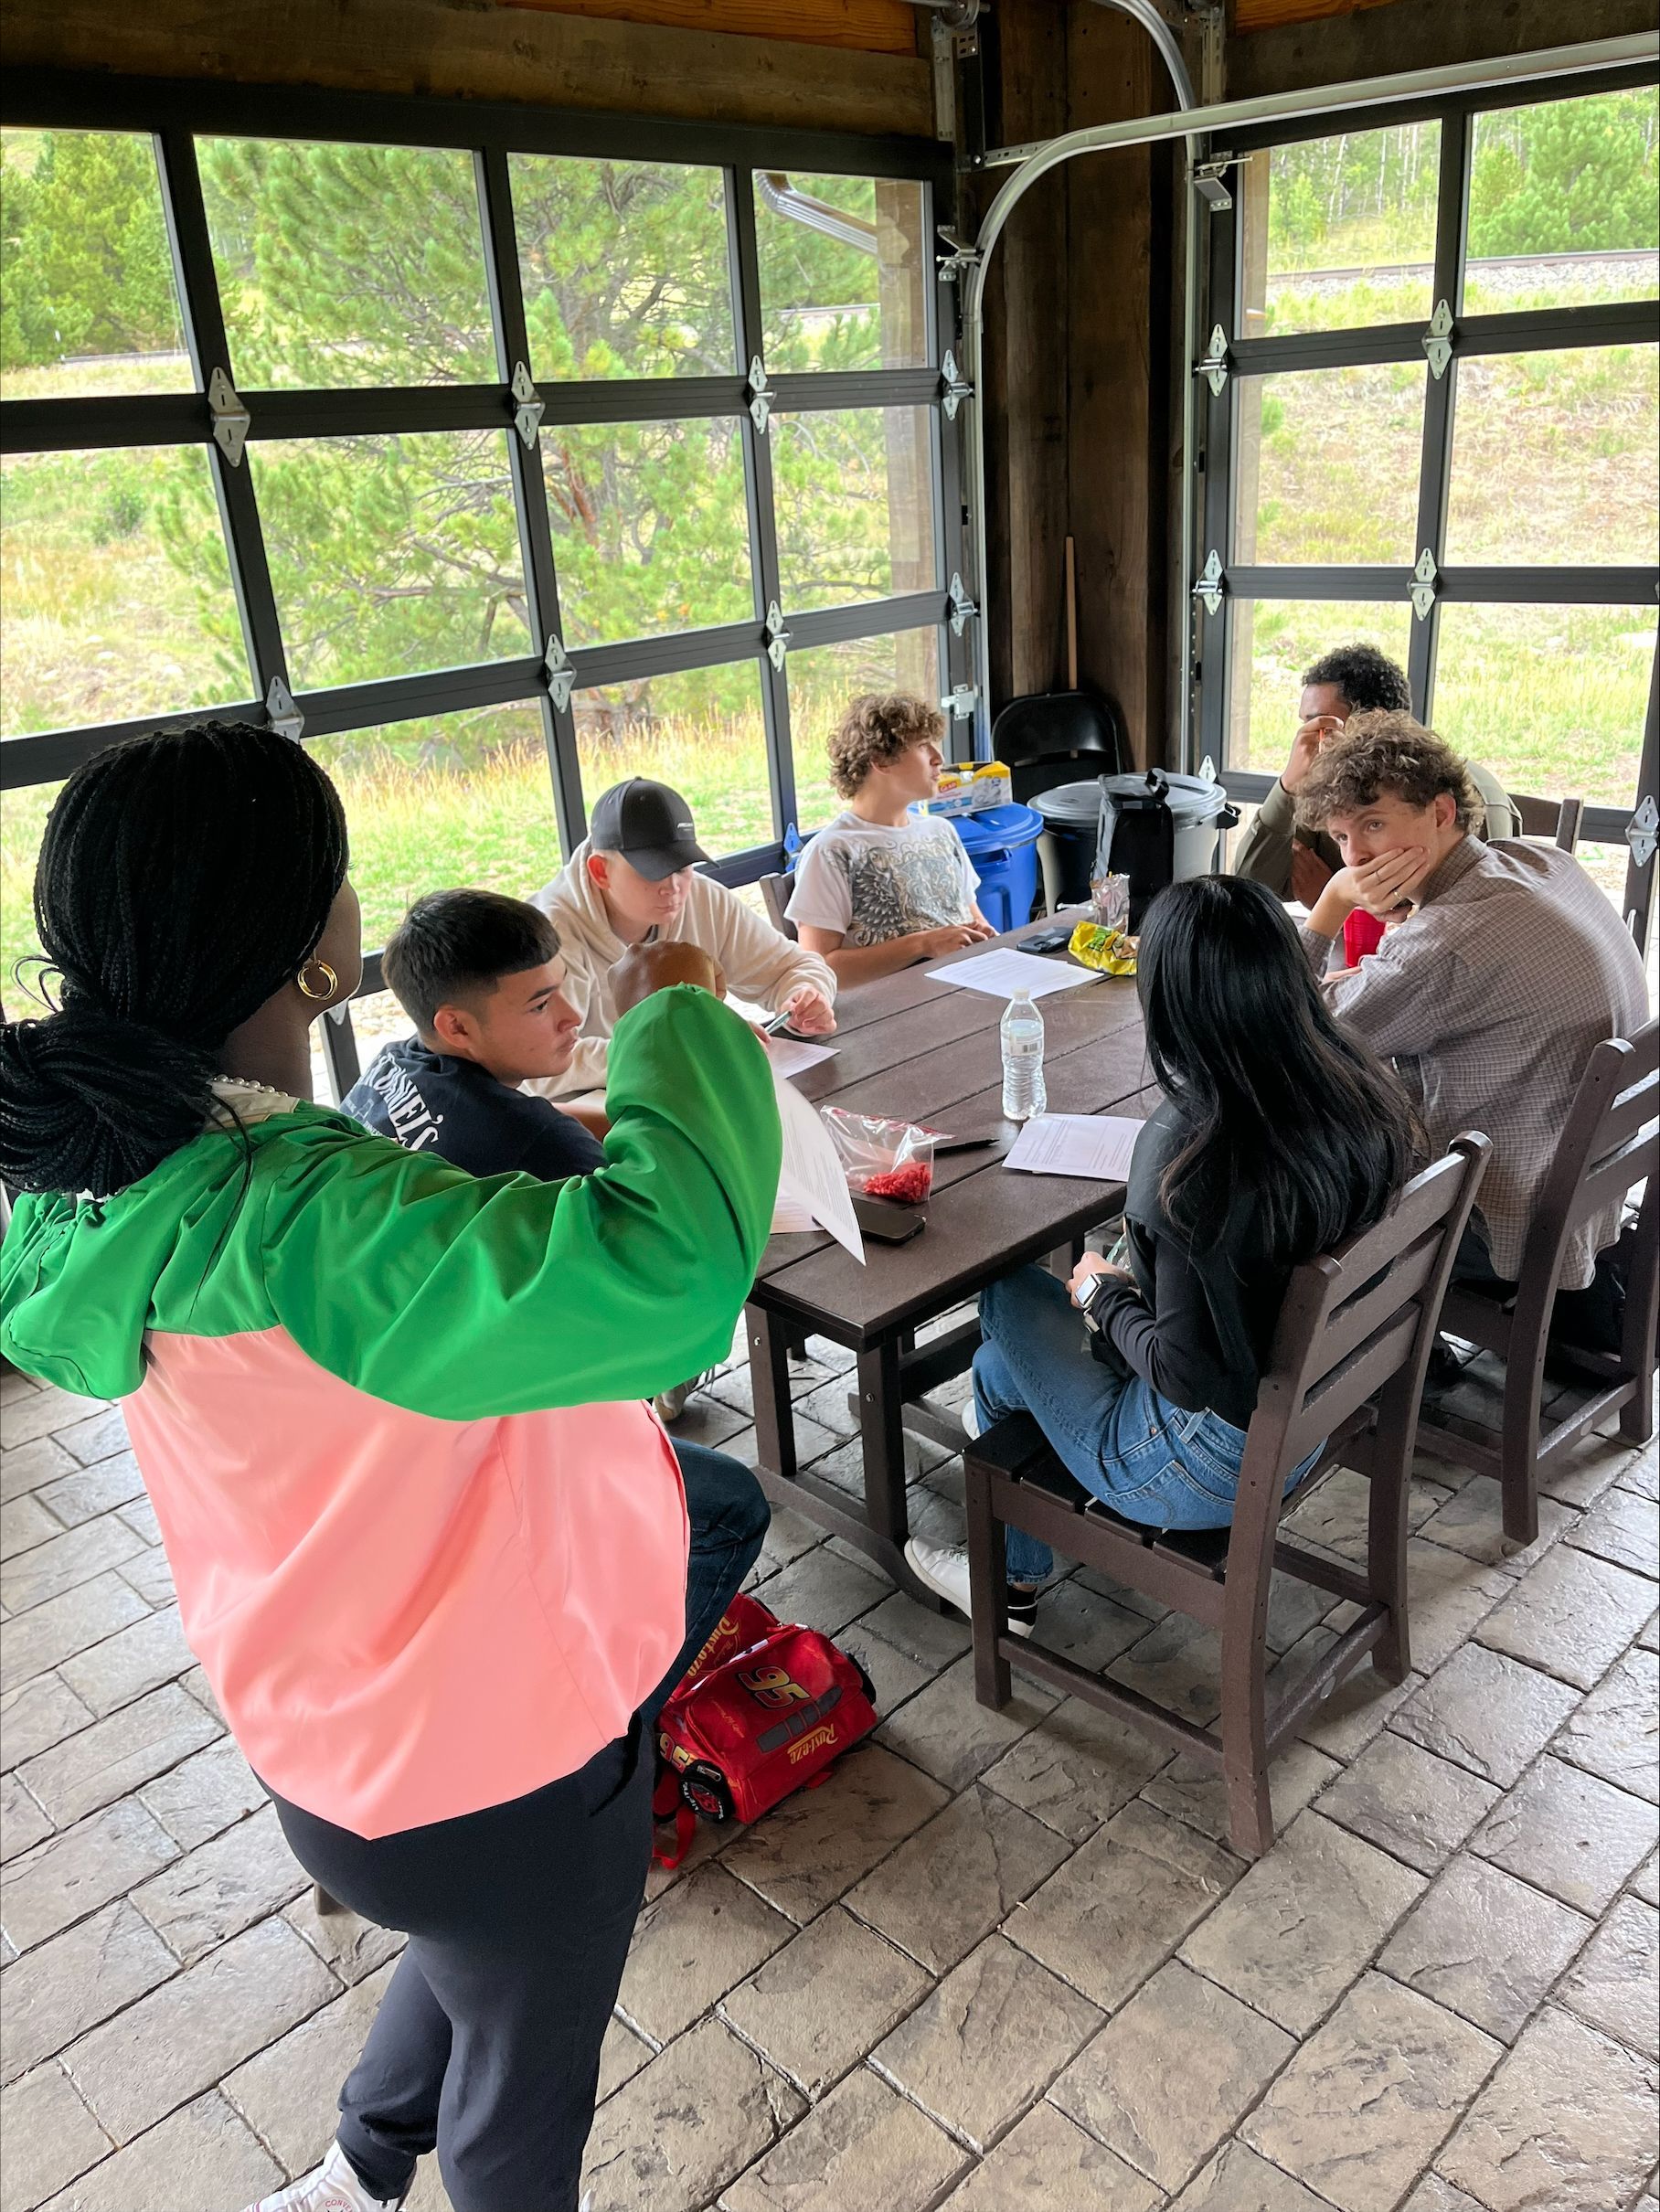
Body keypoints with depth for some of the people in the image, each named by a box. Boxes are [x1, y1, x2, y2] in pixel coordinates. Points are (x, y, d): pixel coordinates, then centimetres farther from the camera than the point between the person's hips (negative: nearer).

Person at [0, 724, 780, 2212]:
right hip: (490, 1762, -8)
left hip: (347, 1715, 8)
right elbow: (672, 1268, -50)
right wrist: (673, 1022, -34)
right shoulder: (303, 1225, -39)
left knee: (478, 1961, 37)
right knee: (528, 2067, 24)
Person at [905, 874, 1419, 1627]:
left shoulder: (1191, 1147, -33)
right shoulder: (1366, 1090, -10)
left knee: (1010, 1294, 14)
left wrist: (1102, 1292, -9)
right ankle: (1013, 1573, 39)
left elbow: (1187, 1373, -28)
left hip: (1208, 1467, -7)